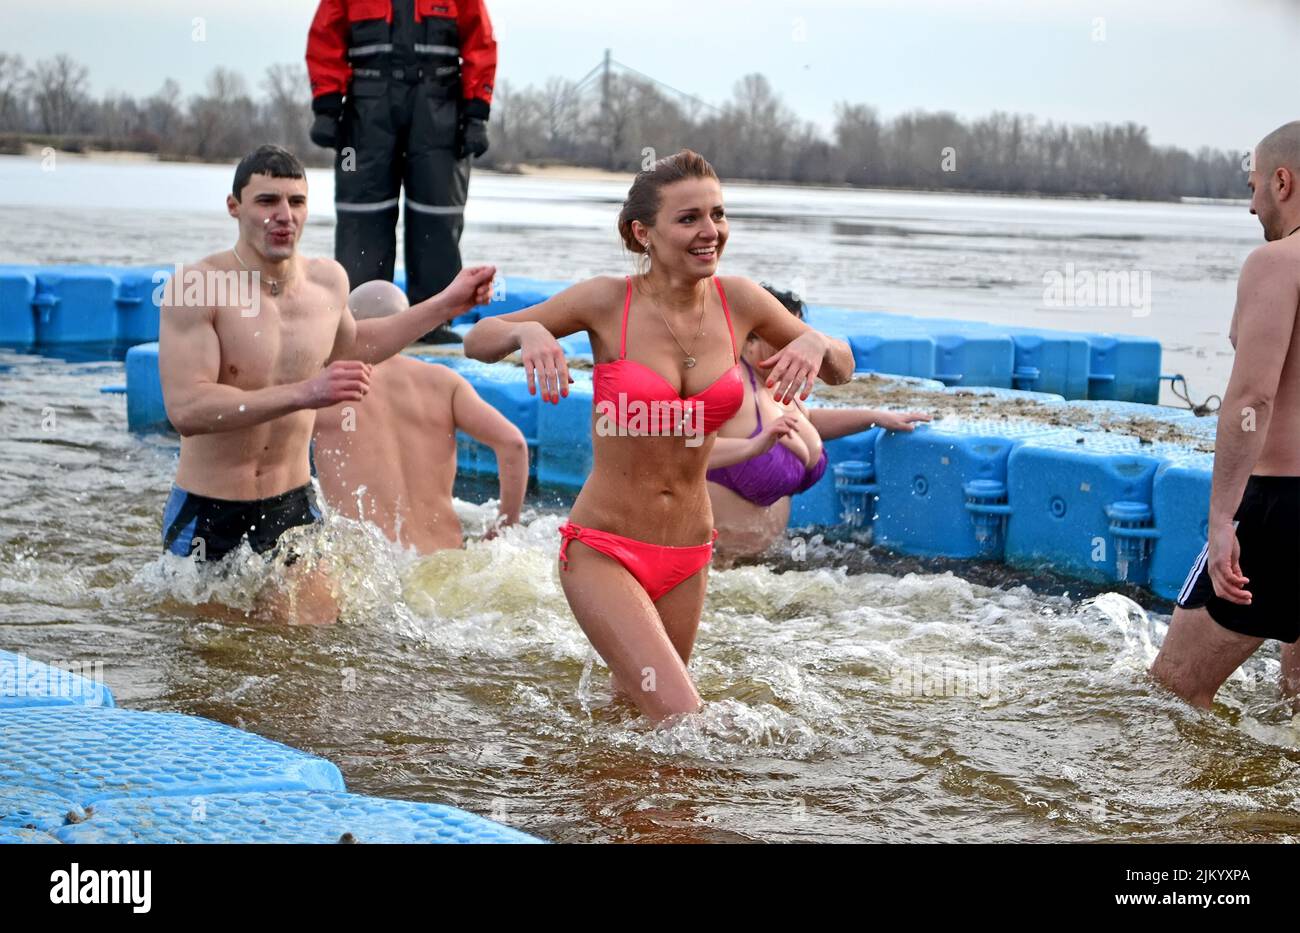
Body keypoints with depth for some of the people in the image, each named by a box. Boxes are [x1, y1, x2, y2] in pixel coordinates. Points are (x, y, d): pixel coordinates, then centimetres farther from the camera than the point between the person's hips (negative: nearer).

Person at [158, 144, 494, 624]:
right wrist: (304, 393, -38)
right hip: (208, 514, -4)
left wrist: (446, 305, 23)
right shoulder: (197, 287, -19)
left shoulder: (328, 279, 0)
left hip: (292, 508, 5)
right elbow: (186, 409, -31)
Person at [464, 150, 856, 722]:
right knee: (681, 719, -16)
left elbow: (842, 370, 10)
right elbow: (478, 340, -3)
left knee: (631, 705, 20)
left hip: (688, 557, 4)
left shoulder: (738, 301, -1)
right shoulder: (608, 301, -10)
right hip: (603, 549, -4)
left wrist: (817, 345, -14)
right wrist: (527, 332, -26)